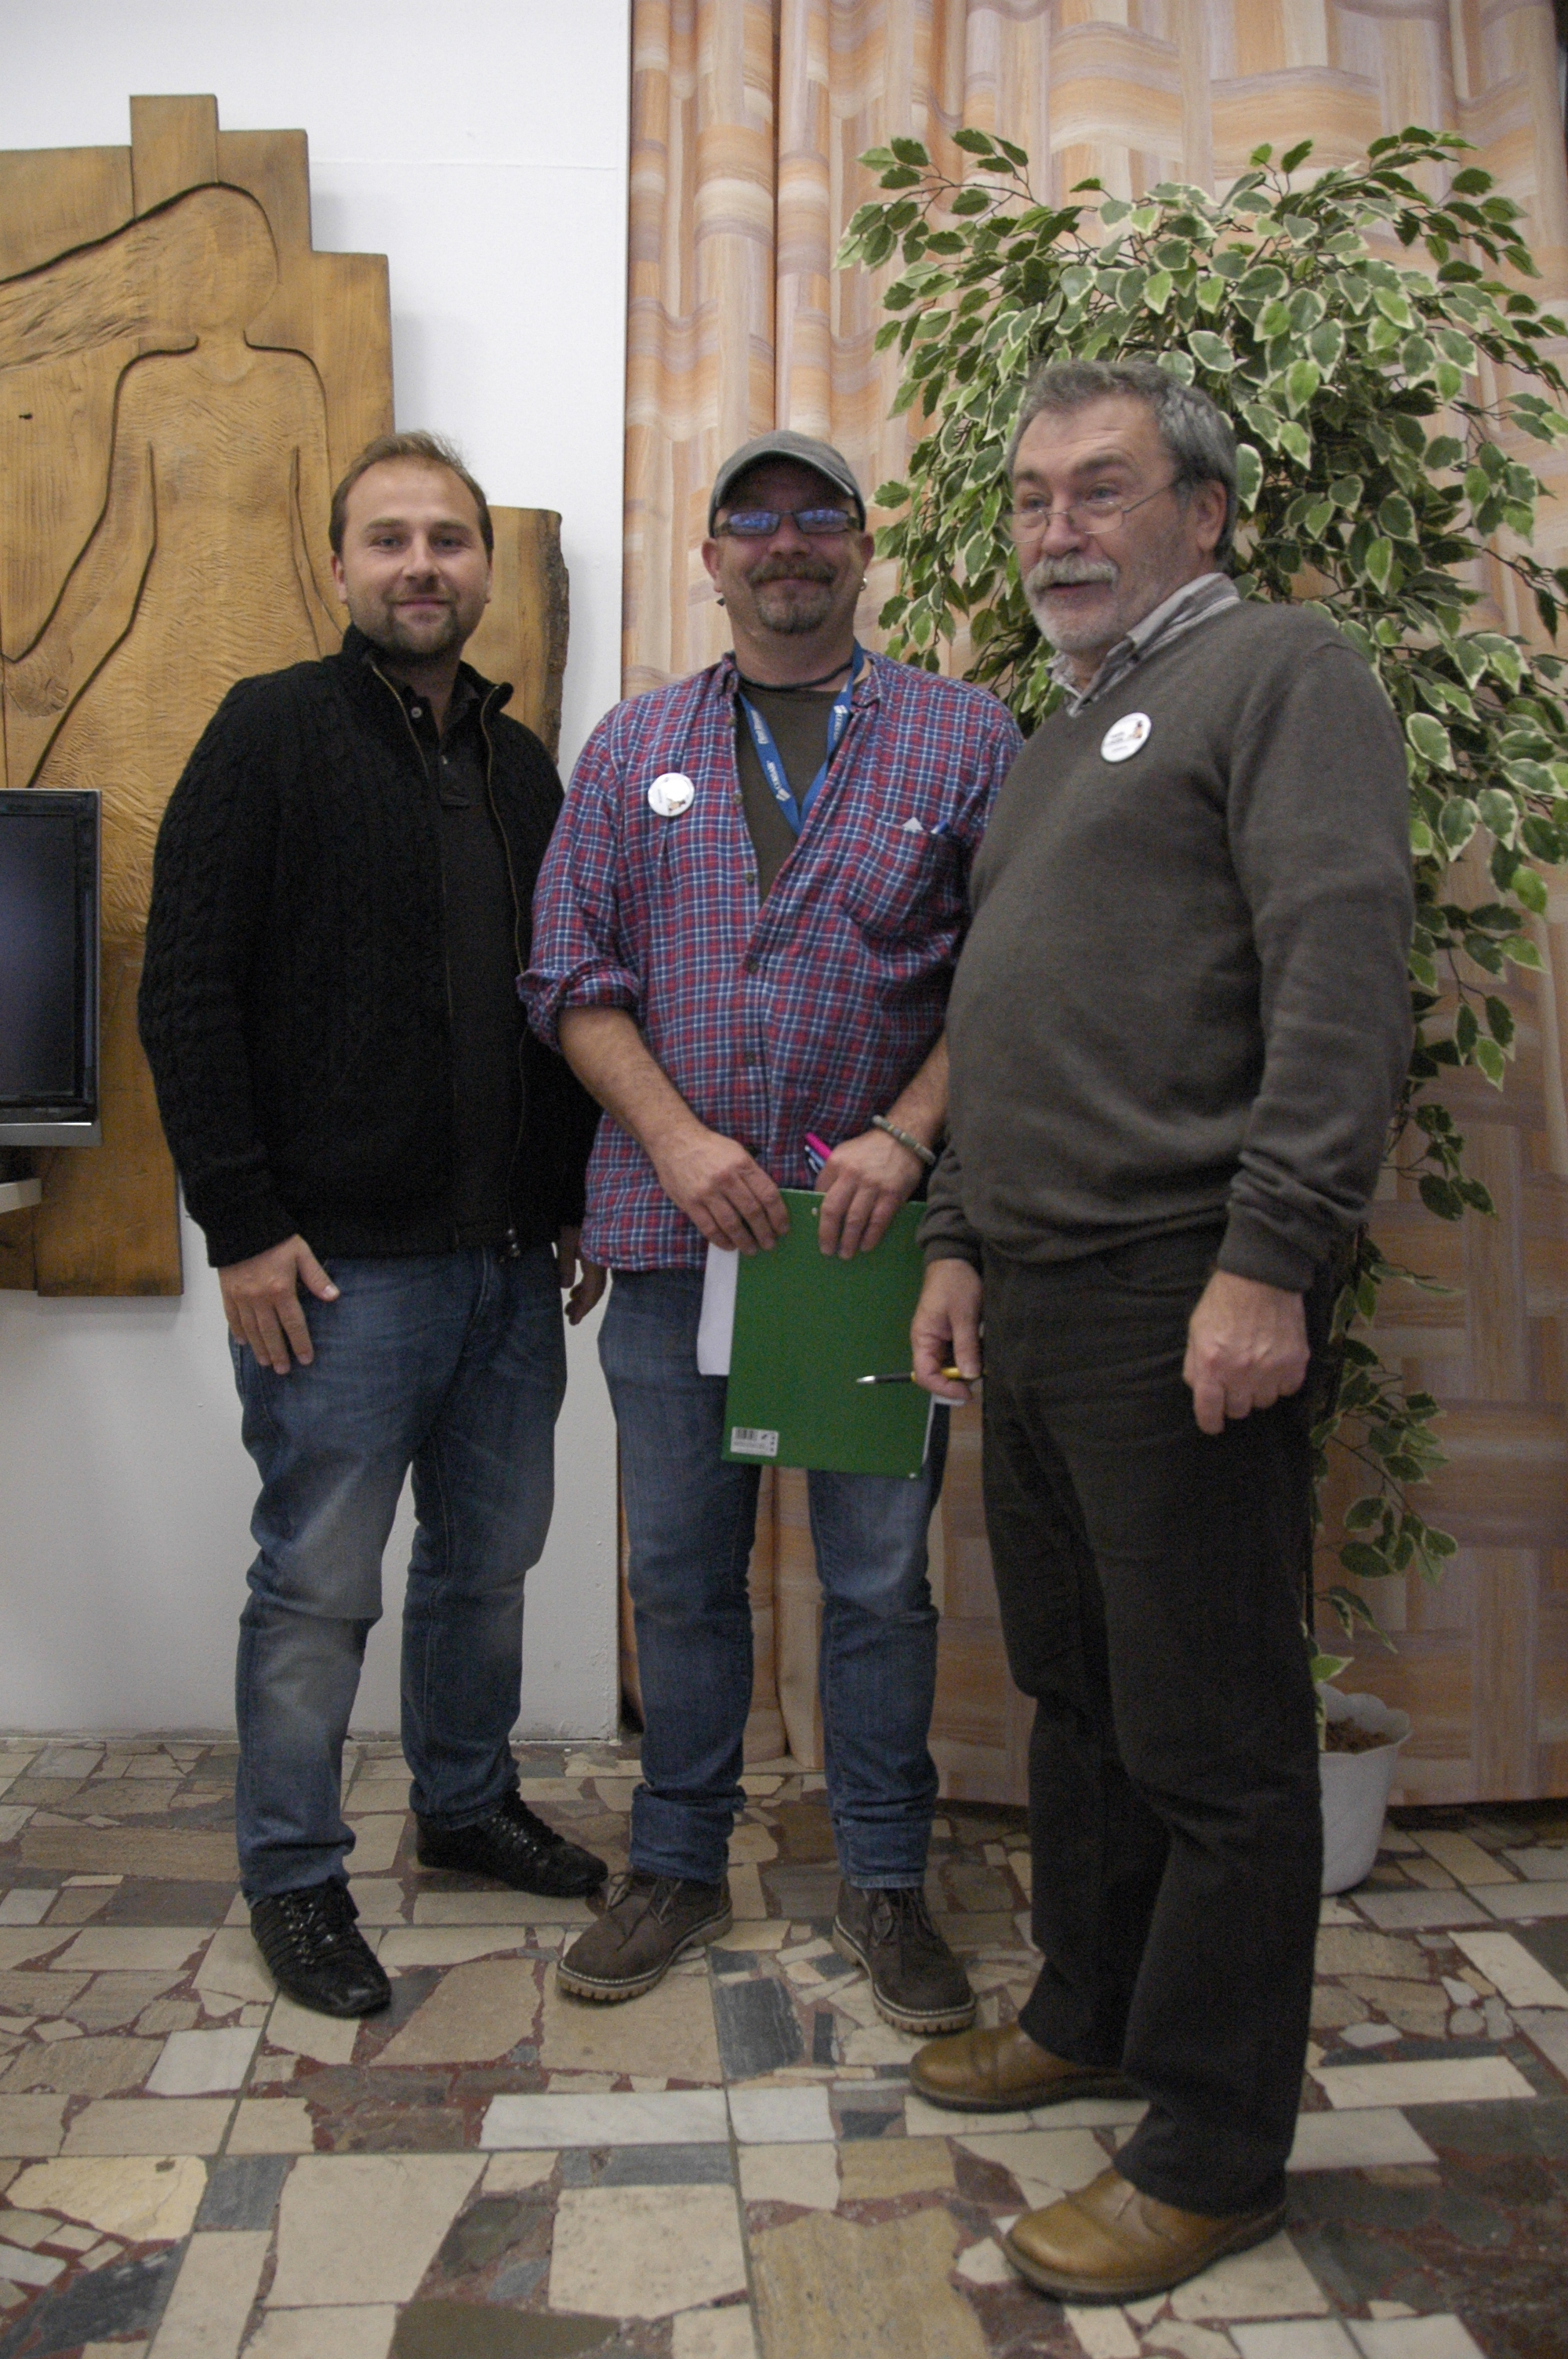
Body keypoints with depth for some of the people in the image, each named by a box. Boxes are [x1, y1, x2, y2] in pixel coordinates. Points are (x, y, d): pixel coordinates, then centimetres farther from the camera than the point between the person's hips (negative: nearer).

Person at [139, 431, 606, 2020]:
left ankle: (469, 1802, 37)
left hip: (510, 1259, 6)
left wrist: (575, 1204, 12)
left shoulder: (518, 762, 14)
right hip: (339, 1261, -6)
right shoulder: (272, 732, -5)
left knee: (491, 1556, 17)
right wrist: (243, 1227, -15)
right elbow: (186, 996, -10)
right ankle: (291, 1877, 22)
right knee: (319, 1581, 4)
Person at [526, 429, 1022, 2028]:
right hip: (674, 1227, 2)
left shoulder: (963, 737, 6)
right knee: (682, 1569, 11)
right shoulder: (634, 749, 12)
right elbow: (573, 976, 5)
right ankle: (679, 1865, 29)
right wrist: (677, 1138, -9)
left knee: (881, 1578, 7)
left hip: (878, 1229, -1)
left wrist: (905, 1136, -13)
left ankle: (885, 1881, 25)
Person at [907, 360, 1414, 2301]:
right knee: (1077, 1692, 19)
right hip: (1038, 1301, 9)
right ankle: (1091, 2017, 36)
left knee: (1210, 1740, 1)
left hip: (1183, 1300, -9)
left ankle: (1212, 2155, 16)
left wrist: (1270, 1261, -23)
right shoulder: (1064, 733, 24)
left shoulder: (1277, 671, -4)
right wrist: (960, 1239, 20)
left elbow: (1340, 977, -17)